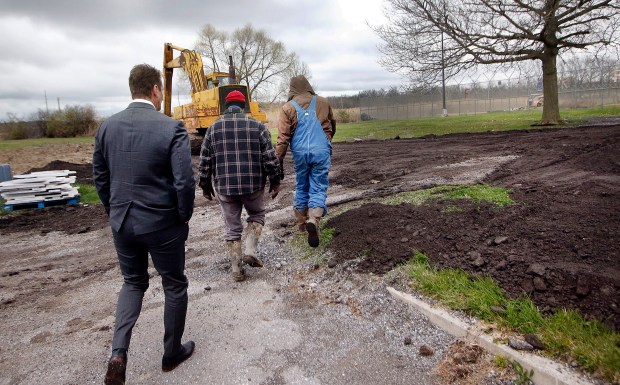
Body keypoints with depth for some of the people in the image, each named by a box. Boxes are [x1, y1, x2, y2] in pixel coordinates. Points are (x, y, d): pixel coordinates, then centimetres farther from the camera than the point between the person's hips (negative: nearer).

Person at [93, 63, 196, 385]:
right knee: (174, 286, 16)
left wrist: (115, 213, 19)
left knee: (132, 283, 24)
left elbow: (100, 178, 8)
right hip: (162, 224, -4)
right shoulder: (172, 128, -16)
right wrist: (184, 218, -3)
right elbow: (184, 182, -19)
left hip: (122, 222, 5)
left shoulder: (107, 127, 1)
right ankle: (172, 353, 31)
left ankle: (118, 354, 12)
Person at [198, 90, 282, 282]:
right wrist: (275, 181, 5)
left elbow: (205, 161, 5)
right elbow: (270, 157, -5)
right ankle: (250, 250, 6)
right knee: (256, 215, 23)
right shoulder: (257, 125, -2)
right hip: (253, 184, -1)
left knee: (232, 227, 12)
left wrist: (205, 185, 15)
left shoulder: (213, 128, 3)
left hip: (225, 186, 1)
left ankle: (236, 270, 15)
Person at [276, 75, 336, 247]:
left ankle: (302, 223, 29)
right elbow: (332, 126, 23)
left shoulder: (288, 108, 2)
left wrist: (279, 160, -1)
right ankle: (313, 220, -20)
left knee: (301, 188, 17)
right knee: (318, 188, 3)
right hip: (321, 151, -1)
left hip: (300, 153, 1)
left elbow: (283, 137, -4)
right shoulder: (323, 103, 8)